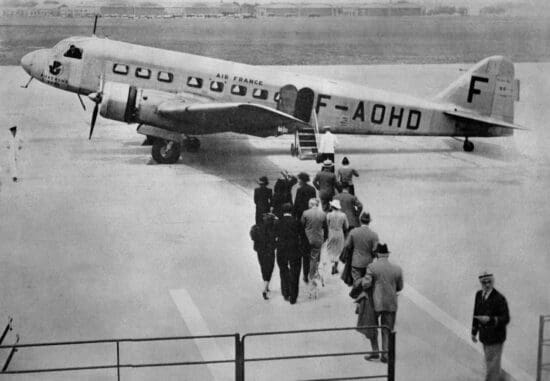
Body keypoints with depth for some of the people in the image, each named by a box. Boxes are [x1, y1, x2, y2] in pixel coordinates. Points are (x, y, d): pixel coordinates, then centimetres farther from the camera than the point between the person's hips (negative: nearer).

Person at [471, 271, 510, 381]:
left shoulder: (499, 298, -18)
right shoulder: (479, 294, 3)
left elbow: (506, 319, -18)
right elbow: (476, 313, 11)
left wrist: (490, 319, -31)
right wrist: (474, 332, 13)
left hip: (495, 338, -7)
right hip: (484, 336, 7)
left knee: (492, 365, -2)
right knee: (489, 363, 20)